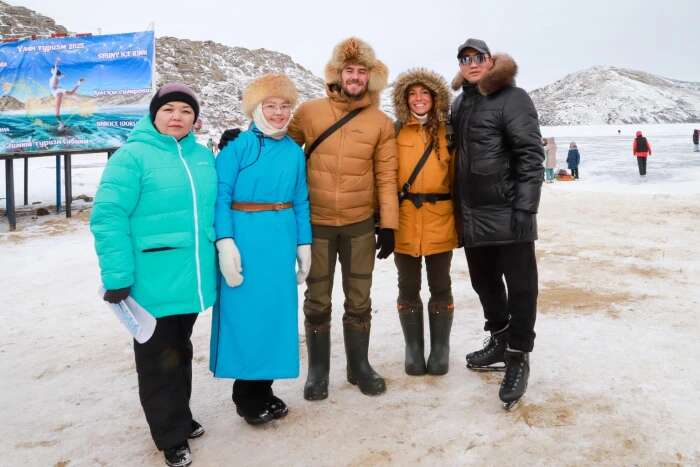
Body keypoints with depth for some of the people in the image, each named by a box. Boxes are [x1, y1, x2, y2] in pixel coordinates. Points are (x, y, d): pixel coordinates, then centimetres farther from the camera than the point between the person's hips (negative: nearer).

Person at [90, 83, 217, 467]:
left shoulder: (203, 156, 9)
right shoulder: (132, 156, -11)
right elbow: (108, 218, -17)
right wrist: (117, 277, -20)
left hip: (190, 279, 6)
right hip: (152, 283, -6)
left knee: (180, 352, 22)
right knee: (160, 360, 7)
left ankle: (180, 417, 40)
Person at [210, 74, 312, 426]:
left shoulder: (294, 152, 10)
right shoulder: (237, 147, -5)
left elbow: (301, 202, 12)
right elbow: (220, 197, -10)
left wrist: (304, 244, 10)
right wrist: (225, 243, -17)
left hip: (281, 241, 5)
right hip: (245, 239, -5)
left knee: (277, 310, 9)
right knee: (245, 313, 1)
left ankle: (262, 389, 26)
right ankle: (247, 396, 17)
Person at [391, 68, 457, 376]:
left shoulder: (448, 134, 6)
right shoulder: (395, 133, 4)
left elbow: (457, 178, 6)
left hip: (440, 221, 0)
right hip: (404, 221, 0)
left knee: (440, 287, 8)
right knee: (408, 288, 9)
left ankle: (440, 349, 22)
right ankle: (413, 349, 23)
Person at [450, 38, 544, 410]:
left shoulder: (512, 98, -6)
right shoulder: (459, 104, 16)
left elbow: (530, 155, -12)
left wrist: (524, 207, -19)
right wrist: (458, 207, 17)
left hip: (507, 213, -7)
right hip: (472, 215, 7)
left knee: (519, 285, 0)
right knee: (484, 281, 17)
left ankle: (518, 357, 12)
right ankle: (499, 340, 35)